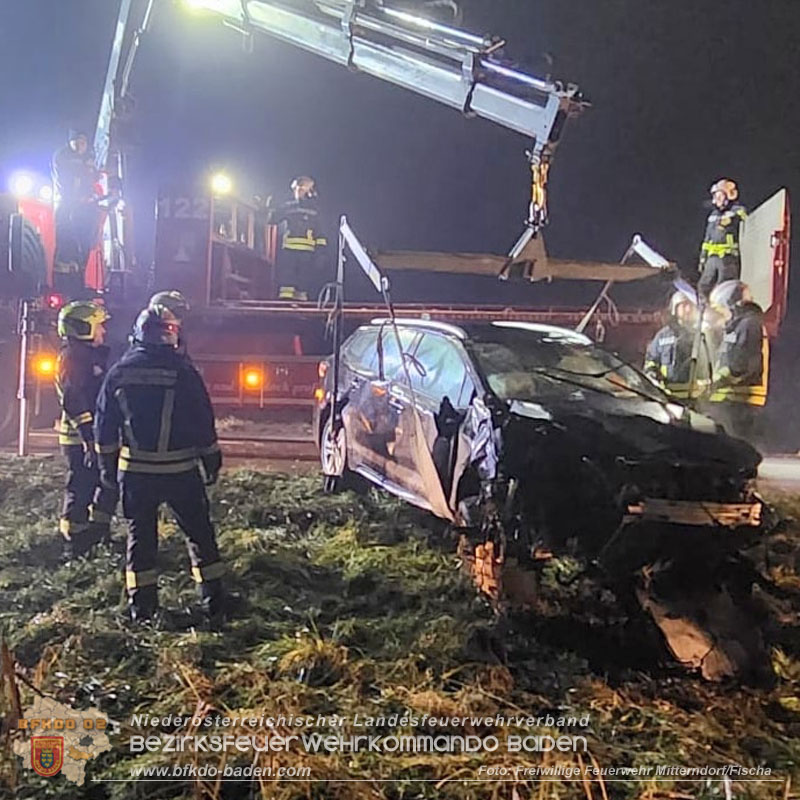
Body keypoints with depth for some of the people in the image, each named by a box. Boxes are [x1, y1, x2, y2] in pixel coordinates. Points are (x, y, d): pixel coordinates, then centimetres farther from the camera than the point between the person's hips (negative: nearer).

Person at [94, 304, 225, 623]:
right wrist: (212, 460, 4)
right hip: (180, 469, -2)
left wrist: (107, 462, 15)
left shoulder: (120, 372, 1)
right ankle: (213, 602, 10)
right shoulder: (182, 371, -8)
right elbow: (203, 421, -6)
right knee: (199, 533, 8)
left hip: (135, 470, 2)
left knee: (140, 536, 12)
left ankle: (141, 606, 13)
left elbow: (105, 422, 6)